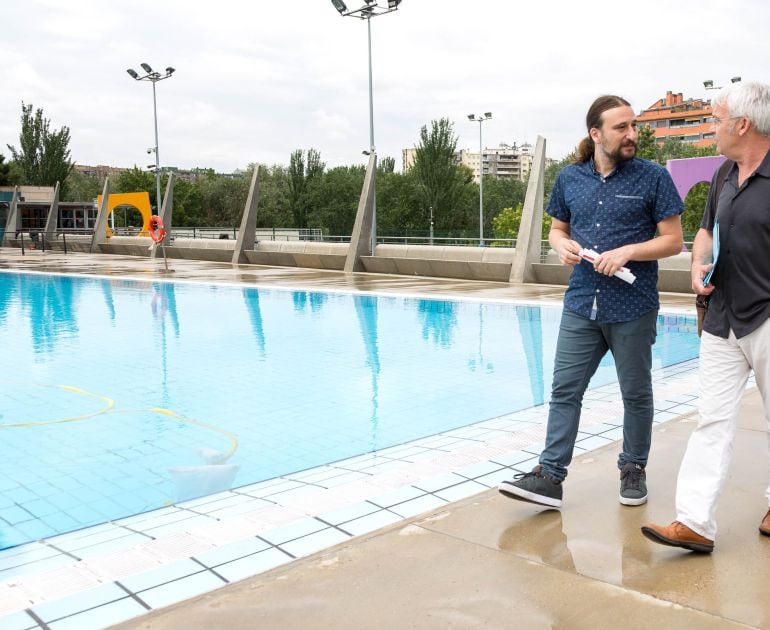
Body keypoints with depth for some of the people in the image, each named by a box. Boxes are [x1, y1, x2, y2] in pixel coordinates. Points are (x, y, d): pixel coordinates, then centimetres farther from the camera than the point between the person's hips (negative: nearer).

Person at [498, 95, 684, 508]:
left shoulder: (654, 178, -5)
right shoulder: (569, 179, 5)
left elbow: (673, 241, -4)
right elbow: (557, 229, 16)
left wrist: (627, 251, -19)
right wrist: (562, 245, -7)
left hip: (633, 309, -3)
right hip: (581, 305, 3)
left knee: (636, 393, 11)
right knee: (564, 390, 1)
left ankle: (633, 469, 29)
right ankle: (550, 476, 6)